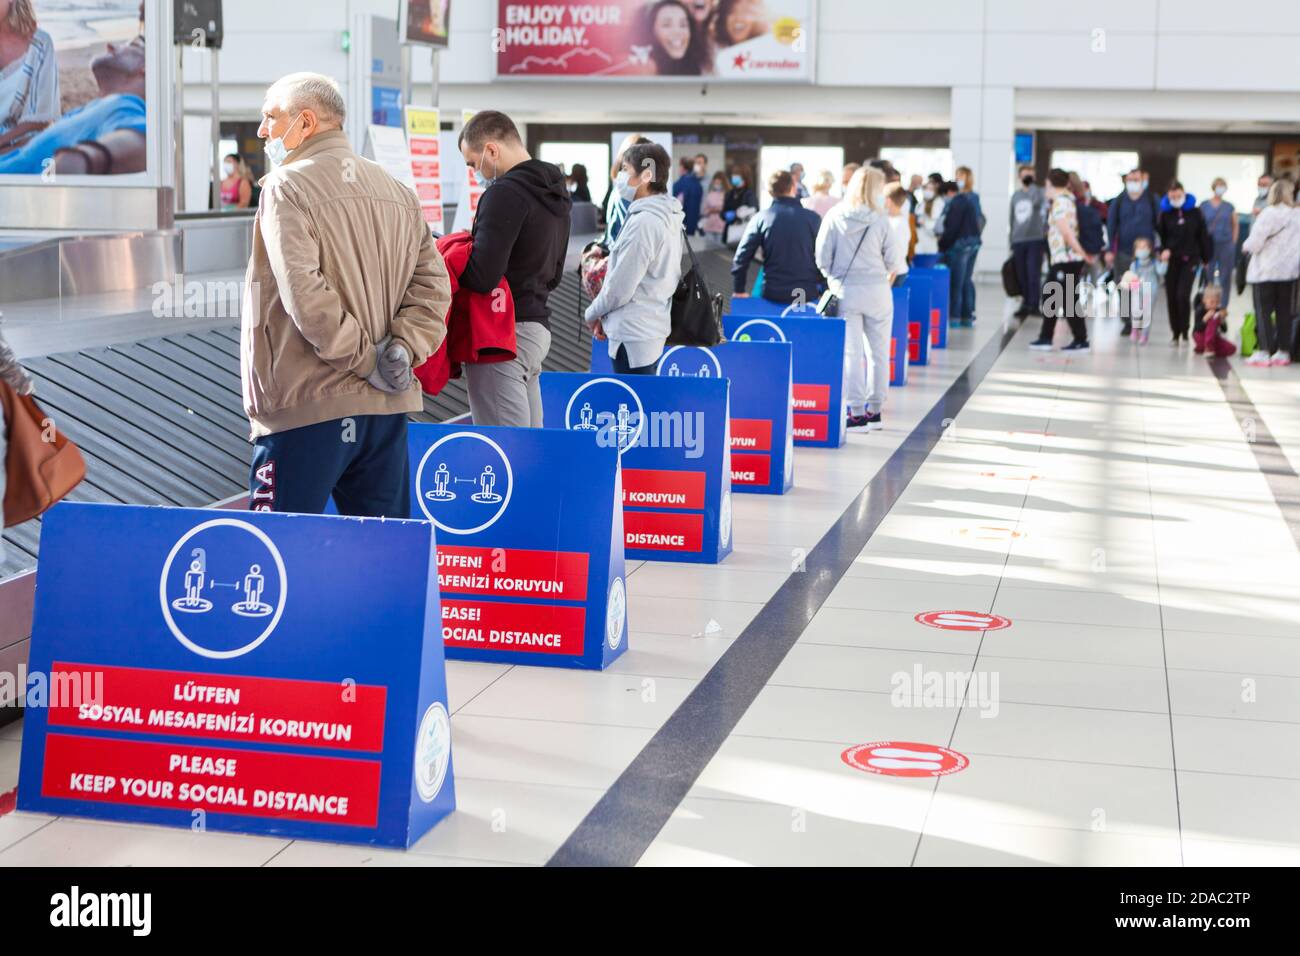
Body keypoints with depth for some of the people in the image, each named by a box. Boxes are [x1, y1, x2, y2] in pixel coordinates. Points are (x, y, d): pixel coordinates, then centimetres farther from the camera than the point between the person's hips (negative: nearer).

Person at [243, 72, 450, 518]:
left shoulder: (286, 188, -6)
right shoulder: (397, 191, 15)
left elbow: (304, 293, -18)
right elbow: (432, 284, 7)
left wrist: (363, 358, -11)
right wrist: (403, 349, -3)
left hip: (305, 409, -6)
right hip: (386, 407, 7)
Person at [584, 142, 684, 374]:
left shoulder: (643, 222, -19)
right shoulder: (666, 217, 11)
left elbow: (620, 287, -18)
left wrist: (593, 313, 0)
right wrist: (606, 317, 13)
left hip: (633, 335, -9)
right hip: (653, 328, 10)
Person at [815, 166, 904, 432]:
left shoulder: (834, 217, -4)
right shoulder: (880, 219, -6)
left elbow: (822, 258, -3)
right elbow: (894, 259, -3)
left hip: (844, 291, 0)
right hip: (877, 291, 0)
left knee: (851, 353, 2)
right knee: (878, 352, 11)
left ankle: (857, 412, 0)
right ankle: (875, 410, 17)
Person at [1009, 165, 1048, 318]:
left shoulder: (1039, 192, -1)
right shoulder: (1015, 195, 14)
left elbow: (1036, 202, -25)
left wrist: (1032, 185, -14)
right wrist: (1011, 242, 18)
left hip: (1035, 240, -5)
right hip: (1018, 241, 5)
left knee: (1033, 275, -8)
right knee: (1021, 276, 7)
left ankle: (1034, 305, -6)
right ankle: (1025, 304, 15)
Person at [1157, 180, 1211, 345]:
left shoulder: (1194, 212, 0)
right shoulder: (1165, 212, 3)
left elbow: (1202, 237, 5)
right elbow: (1160, 235, 1)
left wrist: (1205, 258, 7)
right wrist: (1164, 250, -18)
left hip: (1190, 259, -2)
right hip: (1172, 260, 2)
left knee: (1183, 295, -14)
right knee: (1171, 297, 3)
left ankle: (1185, 332, -2)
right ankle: (1175, 333, 16)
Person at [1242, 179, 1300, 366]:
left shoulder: (1269, 214, -13)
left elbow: (1255, 242, -14)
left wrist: (1246, 246, 6)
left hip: (1266, 270, -6)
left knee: (1263, 311, -2)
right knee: (1284, 311, 10)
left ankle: (1263, 352, -6)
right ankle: (1283, 351, 12)